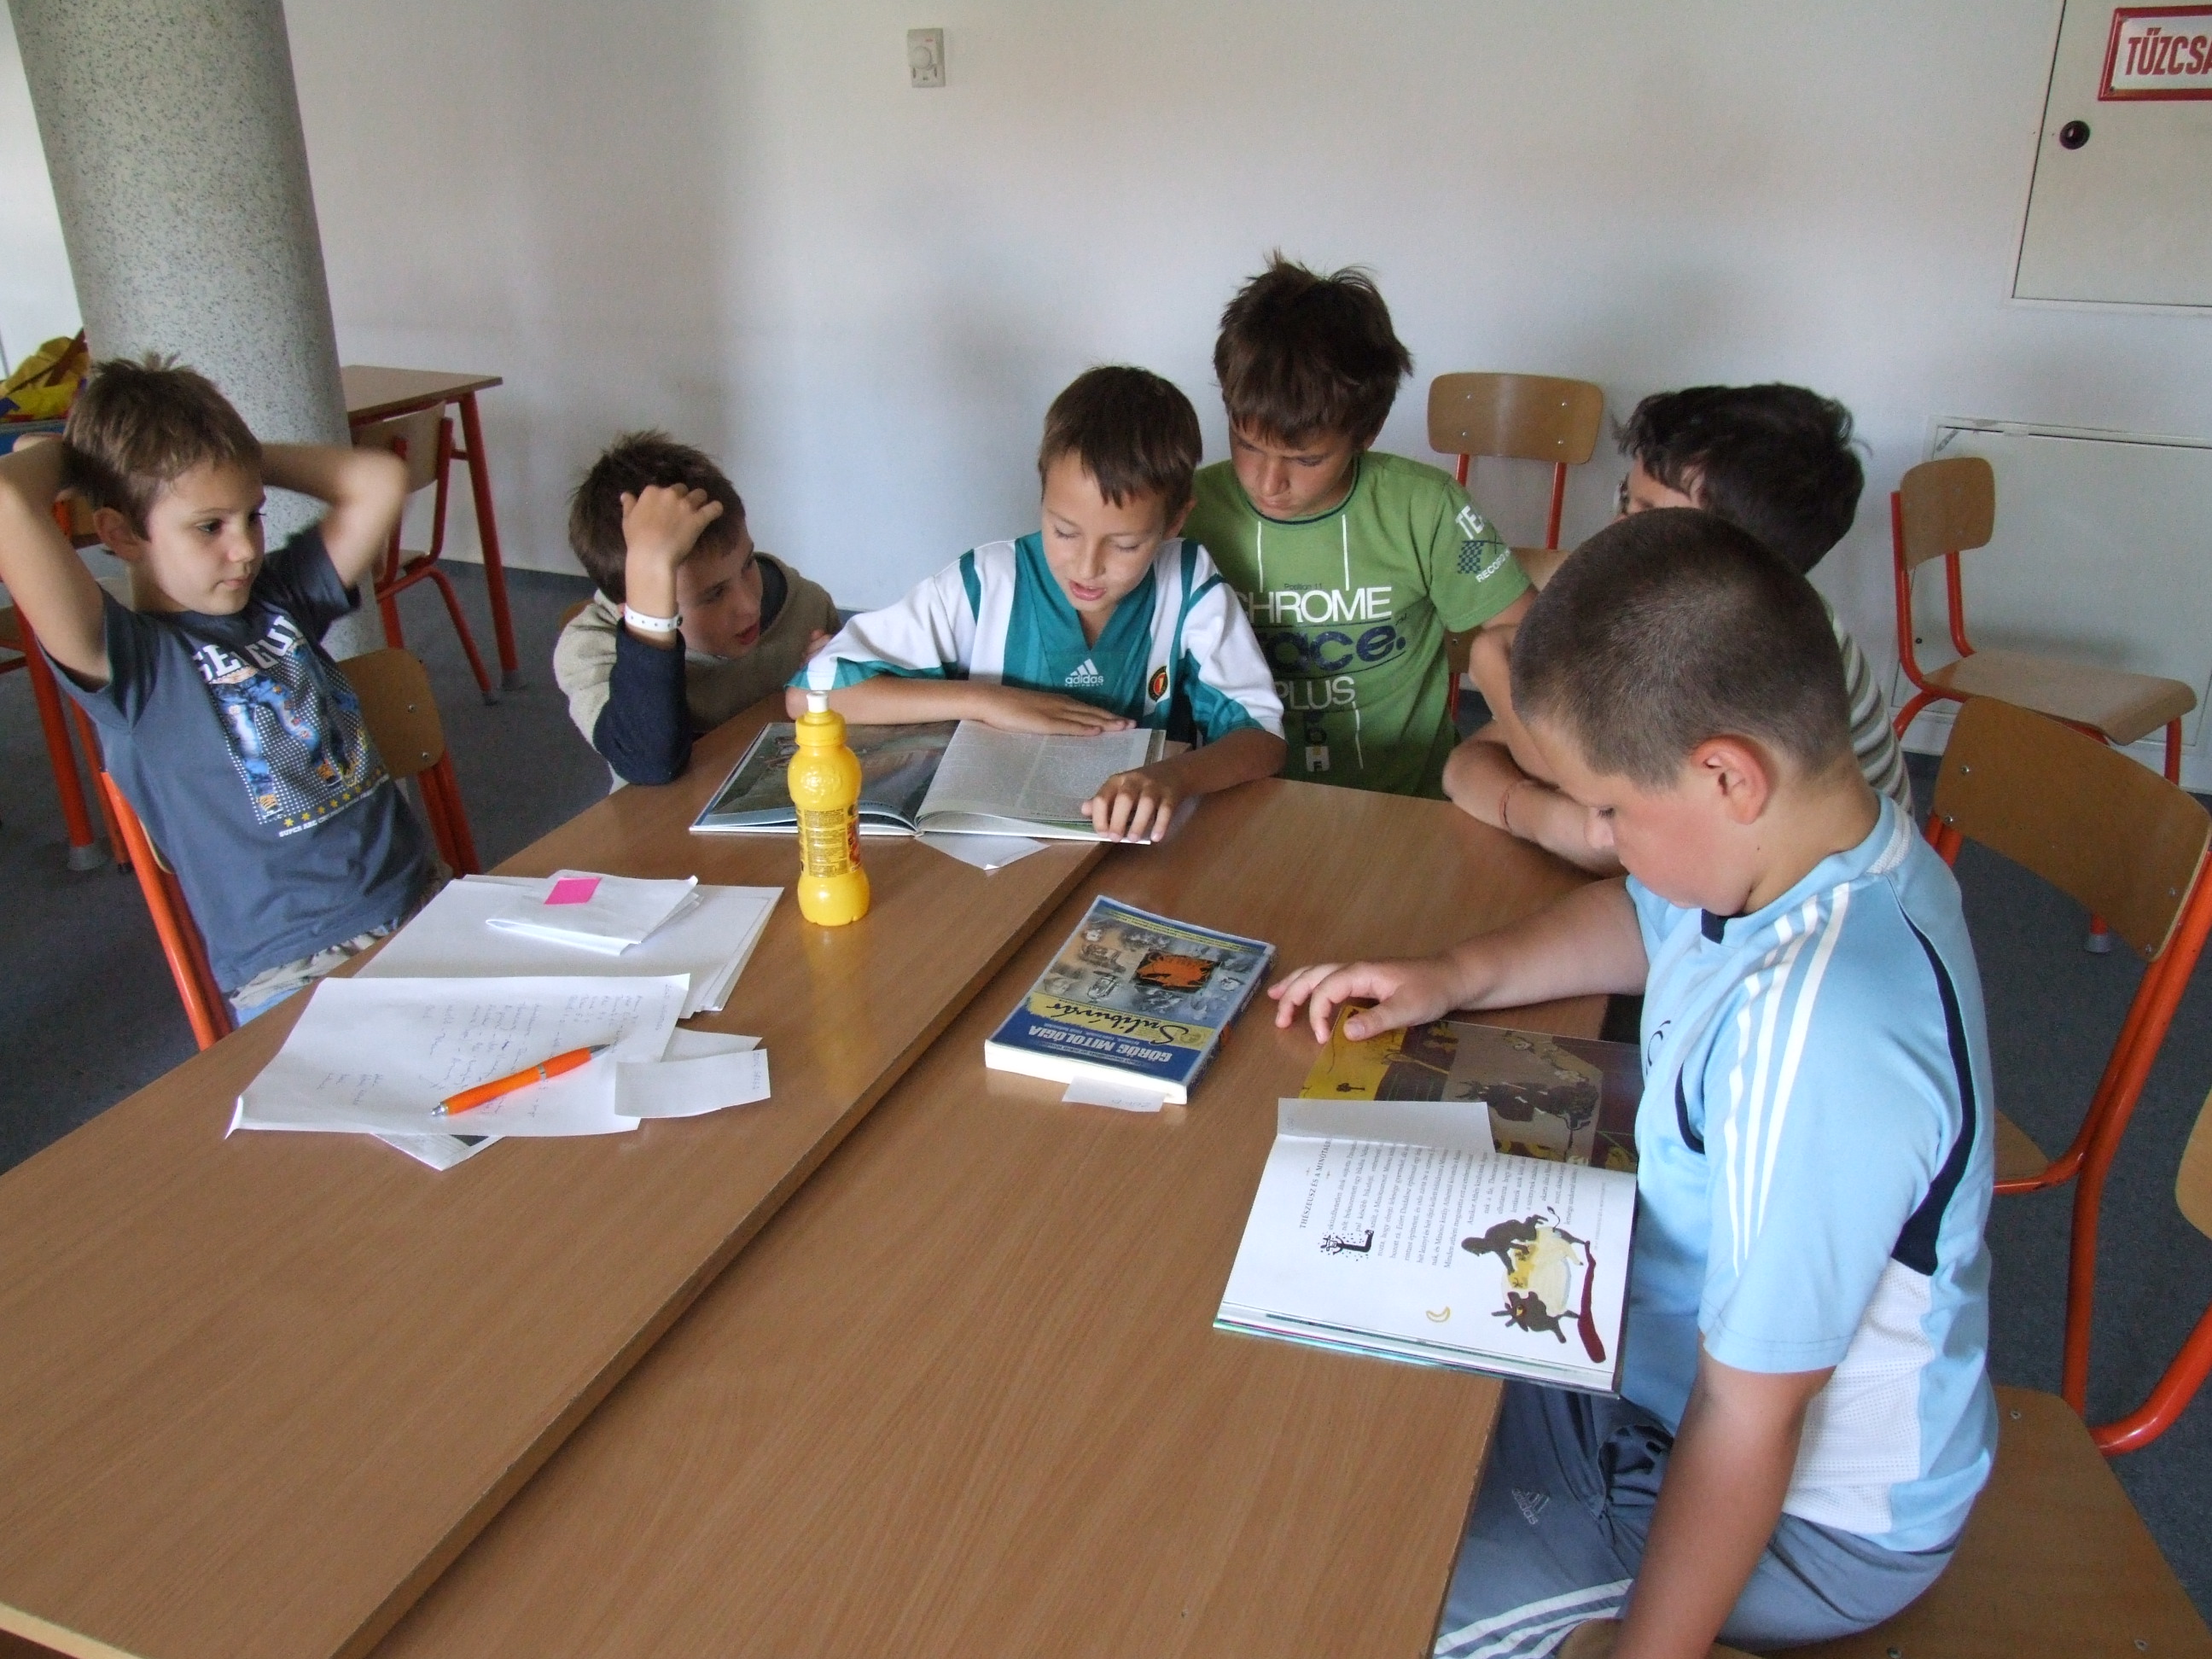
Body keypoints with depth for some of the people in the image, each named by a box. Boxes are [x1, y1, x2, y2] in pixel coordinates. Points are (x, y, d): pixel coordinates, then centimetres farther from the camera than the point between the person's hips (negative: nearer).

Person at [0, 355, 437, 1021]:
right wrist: (64, 458, 2)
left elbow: (379, 481, 10)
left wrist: (247, 460, 12)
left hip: (423, 911, 6)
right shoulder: (131, 664, -5)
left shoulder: (282, 597, 14)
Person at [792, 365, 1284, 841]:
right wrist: (985, 701, -18)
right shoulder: (985, 583, -11)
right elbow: (808, 693, -12)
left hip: (1138, 852, 0)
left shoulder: (1188, 587, -8)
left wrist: (1174, 776, -33)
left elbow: (1261, 736, -12)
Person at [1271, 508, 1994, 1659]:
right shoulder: (1821, 844, -10)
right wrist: (1458, 975, -3)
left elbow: (1747, 1430, -30)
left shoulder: (1811, 1044, -39)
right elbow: (1643, 924, 12)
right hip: (1686, 1348, 9)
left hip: (1808, 1520, -8)